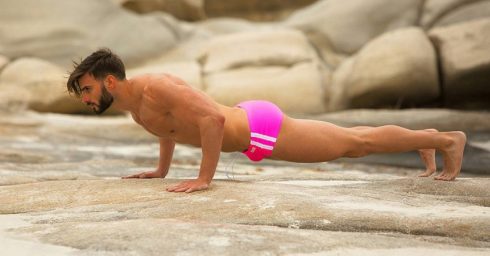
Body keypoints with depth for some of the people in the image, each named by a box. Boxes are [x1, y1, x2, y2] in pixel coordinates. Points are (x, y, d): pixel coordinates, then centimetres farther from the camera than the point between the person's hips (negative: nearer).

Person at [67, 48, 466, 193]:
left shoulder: (155, 89, -27)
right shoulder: (134, 98, 4)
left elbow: (212, 117, -36)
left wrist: (205, 178, -32)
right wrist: (161, 169, 23)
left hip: (261, 130, -9)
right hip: (250, 123, 9)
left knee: (356, 143, 3)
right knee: (347, 145, 22)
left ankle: (447, 140, 18)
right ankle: (427, 140, 38)